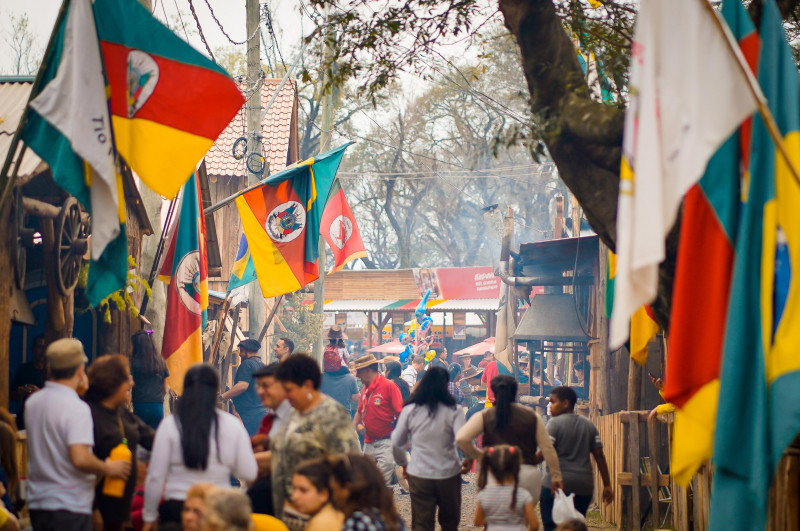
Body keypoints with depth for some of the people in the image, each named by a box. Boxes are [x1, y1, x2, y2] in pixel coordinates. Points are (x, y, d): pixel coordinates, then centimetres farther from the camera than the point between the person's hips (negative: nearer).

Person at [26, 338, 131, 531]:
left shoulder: (32, 402, 6)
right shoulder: (77, 408, -18)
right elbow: (80, 459, -27)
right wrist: (109, 468, -8)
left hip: (37, 502, 8)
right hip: (69, 506, -8)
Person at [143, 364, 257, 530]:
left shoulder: (170, 425, -5)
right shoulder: (232, 425, -2)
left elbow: (155, 477, -3)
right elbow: (249, 474, 0)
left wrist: (149, 516, 8)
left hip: (176, 509, -1)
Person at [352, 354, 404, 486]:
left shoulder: (389, 386, -12)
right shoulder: (365, 389, 11)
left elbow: (401, 414, -15)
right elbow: (360, 412, 24)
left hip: (386, 443, -8)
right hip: (369, 443, 8)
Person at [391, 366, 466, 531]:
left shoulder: (410, 410, 0)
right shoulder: (453, 410, -8)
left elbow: (396, 443, 5)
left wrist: (404, 463, 20)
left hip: (419, 475, 1)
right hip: (449, 474, -1)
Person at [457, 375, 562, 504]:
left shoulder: (484, 416, 2)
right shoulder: (532, 416, 6)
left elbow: (461, 438, -10)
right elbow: (547, 448, 5)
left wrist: (479, 456, 5)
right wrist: (556, 475, 12)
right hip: (528, 473, 1)